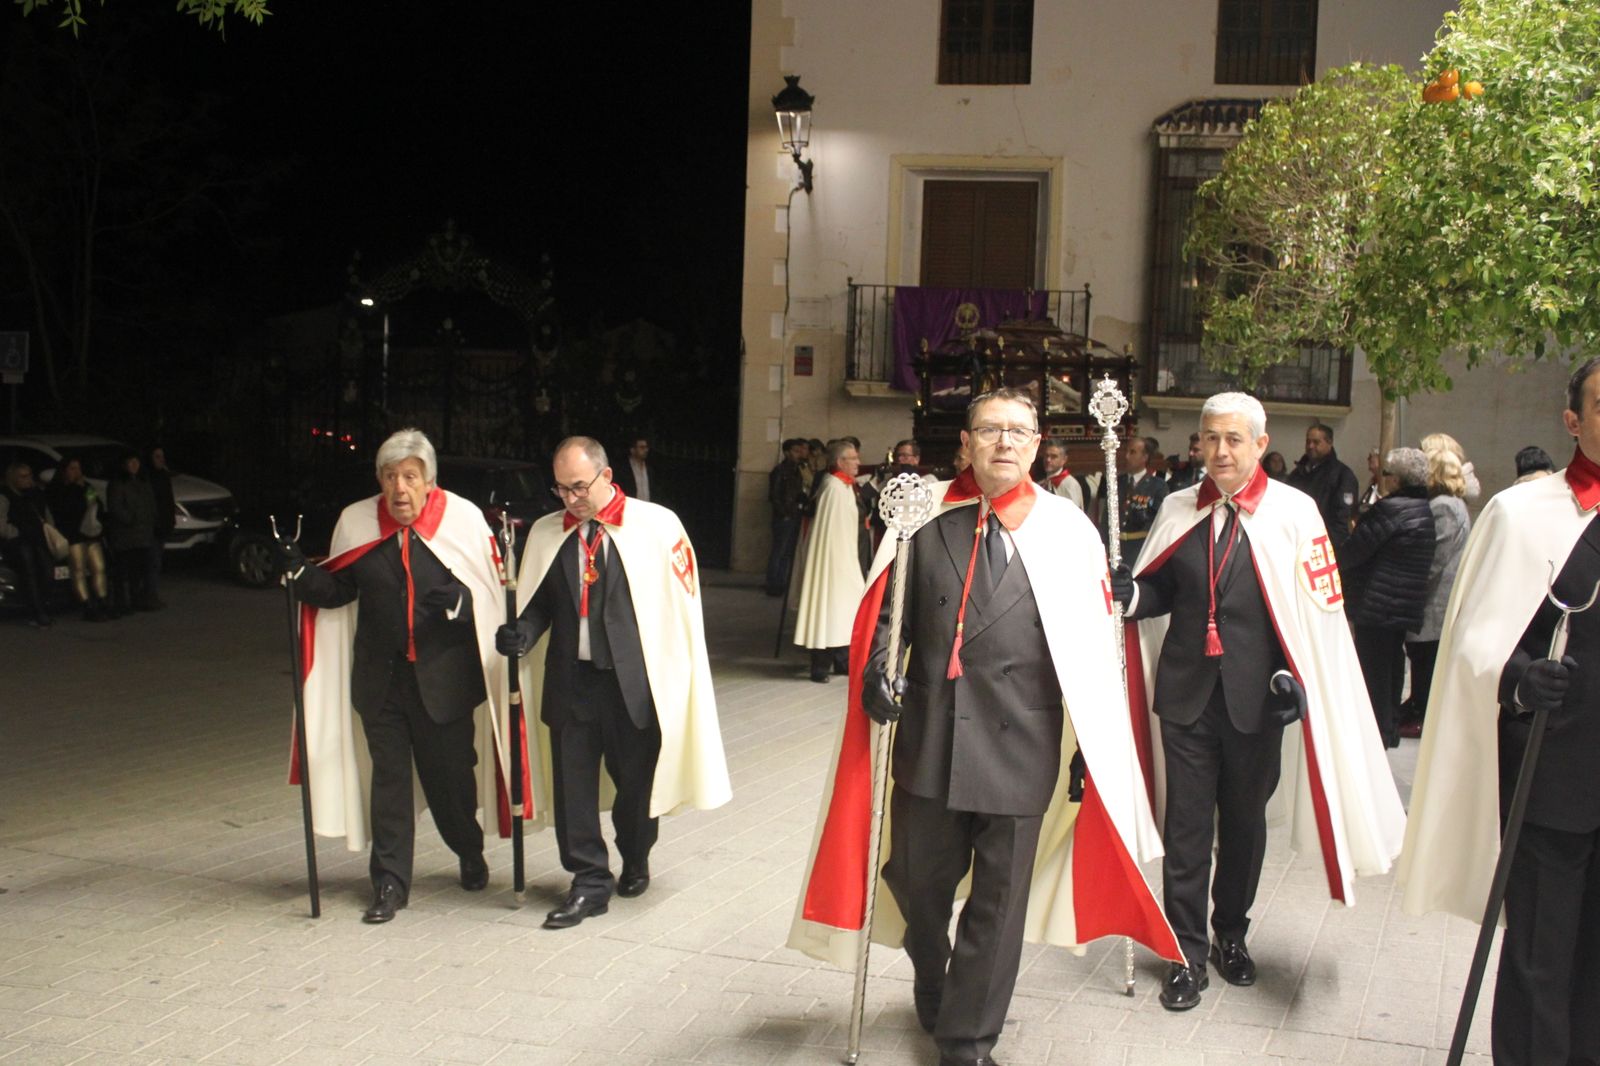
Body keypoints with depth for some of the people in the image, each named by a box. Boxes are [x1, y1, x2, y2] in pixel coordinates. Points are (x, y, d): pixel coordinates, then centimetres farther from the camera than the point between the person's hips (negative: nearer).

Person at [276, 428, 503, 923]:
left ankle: (470, 854, 38)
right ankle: (390, 882, 18)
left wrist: (458, 601, -26)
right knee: (389, 777, 7)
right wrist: (299, 572, -9)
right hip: (380, 676, 2)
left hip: (444, 675, -2)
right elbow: (339, 589, 8)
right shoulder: (356, 521, 0)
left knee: (451, 771, 10)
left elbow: (489, 594, -6)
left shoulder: (463, 519, -8)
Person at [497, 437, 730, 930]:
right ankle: (589, 881, 19)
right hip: (570, 680, 3)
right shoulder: (546, 532, 7)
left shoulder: (657, 524, -6)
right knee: (573, 784, 5)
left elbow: (682, 605, -5)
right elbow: (539, 601, 13)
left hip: (634, 681, -3)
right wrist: (523, 631, -9)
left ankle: (635, 861, 39)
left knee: (637, 779, 12)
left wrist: (677, 682, -6)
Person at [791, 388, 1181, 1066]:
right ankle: (933, 993, 46)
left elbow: (1091, 651, -1)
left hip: (1021, 747, -2)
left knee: (999, 901, 8)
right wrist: (876, 674, -10)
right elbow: (885, 612, 9)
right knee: (918, 884, 17)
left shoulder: (1067, 530, -2)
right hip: (930, 741, 2)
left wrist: (1090, 751, -2)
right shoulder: (925, 519, 2)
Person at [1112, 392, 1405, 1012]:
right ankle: (1188, 952, 14)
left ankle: (1231, 934, 32)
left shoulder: (1294, 512, -4)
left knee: (1244, 821, 13)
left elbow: (1316, 607, -4)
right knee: (1186, 825, 3)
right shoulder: (1178, 510, 6)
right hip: (1186, 691, 2)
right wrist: (1131, 594, -9)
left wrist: (1293, 676, -12)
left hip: (1256, 697, -2)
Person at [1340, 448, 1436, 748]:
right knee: (1393, 667, 19)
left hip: (1377, 605, -9)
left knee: (1374, 673, 1)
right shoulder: (1425, 509, 8)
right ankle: (1390, 730, 29)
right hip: (1407, 606, 9)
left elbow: (1356, 549, -17)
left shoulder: (1390, 509, -20)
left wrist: (1335, 566, 3)